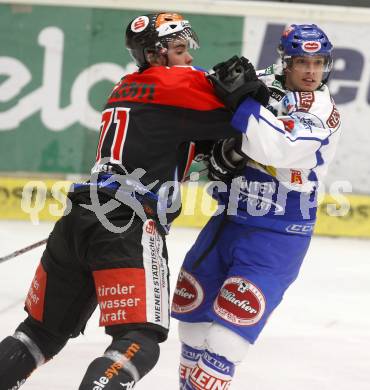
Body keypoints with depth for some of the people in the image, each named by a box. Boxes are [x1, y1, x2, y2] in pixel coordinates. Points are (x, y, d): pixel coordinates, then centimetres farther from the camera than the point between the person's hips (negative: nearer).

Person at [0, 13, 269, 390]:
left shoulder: (125, 89, 25)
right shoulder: (179, 83, 0)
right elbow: (232, 118, -2)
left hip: (80, 217, 8)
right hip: (128, 227, -8)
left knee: (45, 329, 18)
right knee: (140, 339, -12)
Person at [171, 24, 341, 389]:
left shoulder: (322, 111, -16)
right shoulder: (260, 83, -1)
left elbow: (278, 149, -33)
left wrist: (241, 99, -32)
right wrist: (223, 149, -10)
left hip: (278, 233, -6)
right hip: (230, 217, 7)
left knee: (231, 319, -16)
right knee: (191, 303, 18)